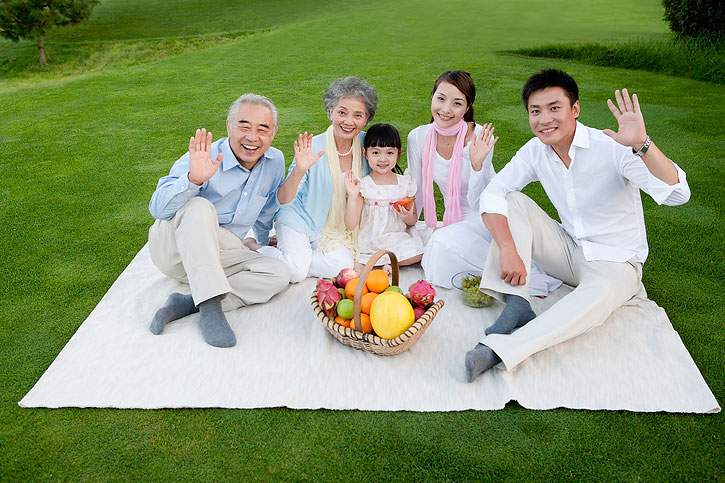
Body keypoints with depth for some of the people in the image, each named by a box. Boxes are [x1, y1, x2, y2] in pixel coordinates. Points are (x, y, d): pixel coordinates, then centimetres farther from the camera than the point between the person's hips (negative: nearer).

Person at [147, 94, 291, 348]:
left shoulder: (275, 161, -1)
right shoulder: (202, 159, -17)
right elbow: (158, 209, -25)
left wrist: (265, 239, 33)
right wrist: (193, 179, -41)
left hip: (220, 254, 5)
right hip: (174, 246, -4)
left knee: (279, 274, -19)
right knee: (199, 207, -35)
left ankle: (187, 303, -25)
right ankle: (210, 307, -40)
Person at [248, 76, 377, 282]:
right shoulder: (313, 148, -18)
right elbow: (283, 200, -20)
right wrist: (299, 171, -37)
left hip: (336, 230, 4)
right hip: (299, 220, -4)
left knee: (344, 265, -22)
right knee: (296, 271, -25)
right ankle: (252, 246, 3)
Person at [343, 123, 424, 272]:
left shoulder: (406, 183, 3)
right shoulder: (363, 185, -7)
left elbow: (414, 220, 11)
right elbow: (350, 225, -12)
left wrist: (408, 217, -12)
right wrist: (352, 196, -23)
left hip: (398, 239, 4)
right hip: (369, 243, -3)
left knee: (417, 254, -22)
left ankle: (386, 263, -4)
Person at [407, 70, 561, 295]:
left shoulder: (480, 138, -19)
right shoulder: (418, 137, -9)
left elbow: (478, 202, -18)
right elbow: (417, 192, 4)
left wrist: (477, 163, -32)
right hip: (457, 221, 5)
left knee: (445, 242, -31)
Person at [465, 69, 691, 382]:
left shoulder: (612, 146, -19)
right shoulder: (535, 152, -4)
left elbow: (677, 195, -29)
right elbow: (492, 195, -12)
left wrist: (642, 144, -45)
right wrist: (508, 250, -27)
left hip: (615, 262, -4)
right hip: (568, 249, 5)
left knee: (598, 295, -38)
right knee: (513, 201, -14)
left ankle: (497, 350, -44)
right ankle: (516, 304, -22)